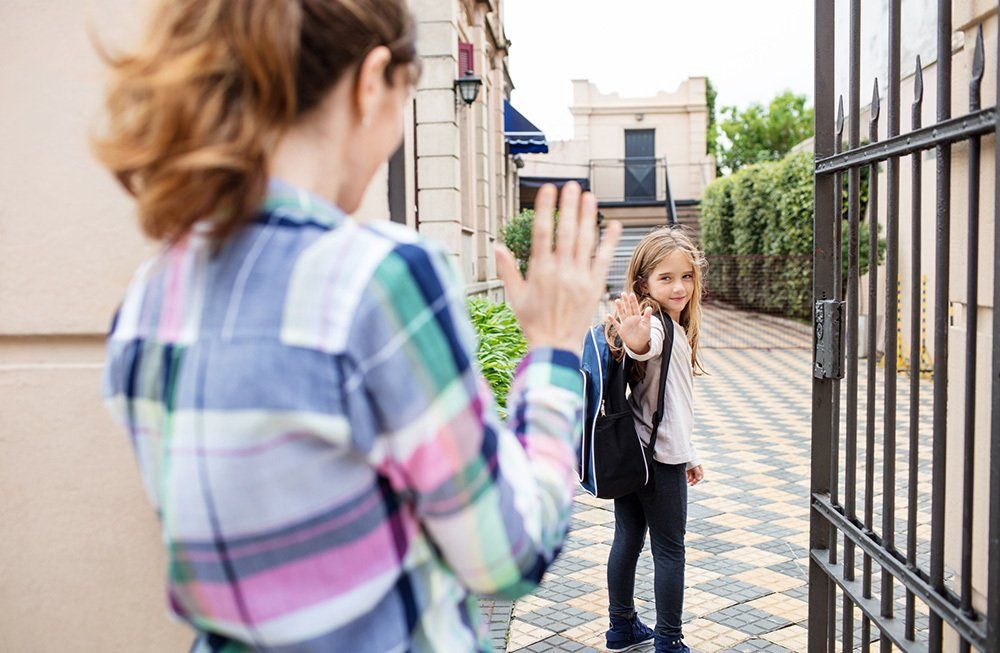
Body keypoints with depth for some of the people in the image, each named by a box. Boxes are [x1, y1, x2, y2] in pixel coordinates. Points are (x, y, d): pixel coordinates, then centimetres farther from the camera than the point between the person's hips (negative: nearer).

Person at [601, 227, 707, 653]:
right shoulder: (658, 326, -17)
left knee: (628, 538, 16)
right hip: (659, 458, -9)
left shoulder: (669, 327, 13)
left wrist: (688, 453, 24)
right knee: (670, 549, 2)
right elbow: (646, 347, -44)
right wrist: (637, 343, -68)